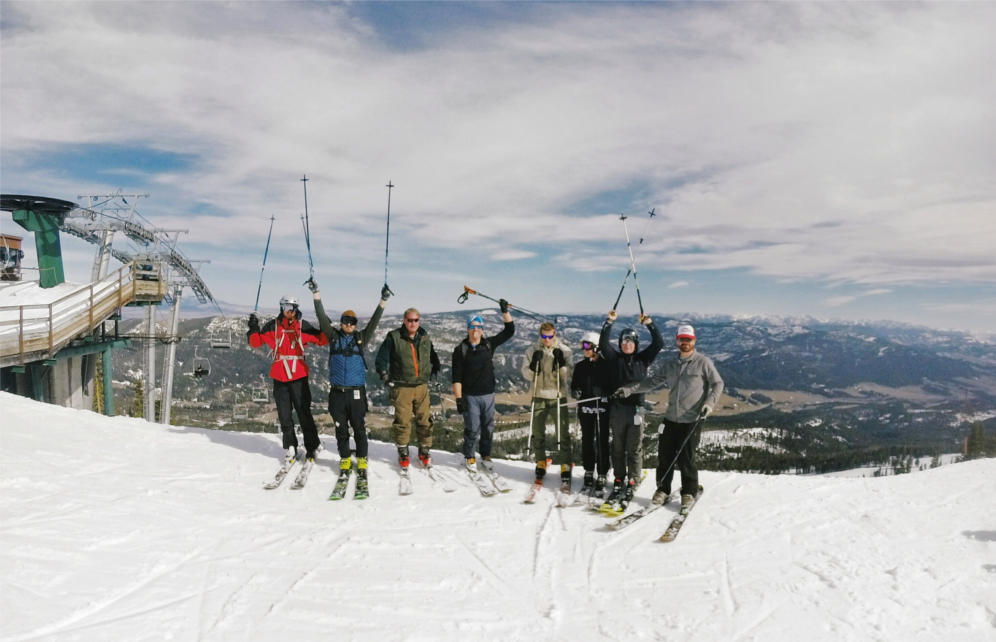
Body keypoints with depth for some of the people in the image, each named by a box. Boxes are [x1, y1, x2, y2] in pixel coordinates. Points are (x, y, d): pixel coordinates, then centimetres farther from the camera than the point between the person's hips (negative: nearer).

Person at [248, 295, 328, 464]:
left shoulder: (303, 326, 0)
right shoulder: (273, 326, 3)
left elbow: (321, 340, 1)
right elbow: (255, 342, 4)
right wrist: (254, 328, -12)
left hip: (299, 376, -2)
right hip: (279, 377, 2)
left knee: (304, 413, 0)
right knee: (284, 415, 10)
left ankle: (311, 447, 10)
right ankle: (290, 447, 22)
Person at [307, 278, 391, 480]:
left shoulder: (361, 338, 6)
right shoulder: (334, 336, 6)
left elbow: (374, 321, -2)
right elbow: (322, 317, 1)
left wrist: (383, 301, -12)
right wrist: (316, 293, -6)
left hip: (356, 391, -1)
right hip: (337, 392, 1)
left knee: (359, 427, 4)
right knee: (341, 428, 9)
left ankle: (362, 459, 15)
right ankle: (345, 458, 23)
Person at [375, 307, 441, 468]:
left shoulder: (425, 337, 8)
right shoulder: (394, 337, -4)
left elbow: (433, 358, 24)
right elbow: (382, 357, 0)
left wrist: (434, 372, 19)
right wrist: (384, 374, -9)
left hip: (422, 386, 3)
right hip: (401, 387, -3)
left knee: (424, 420, 5)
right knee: (402, 421, 0)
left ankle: (424, 451, 19)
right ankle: (403, 452, 16)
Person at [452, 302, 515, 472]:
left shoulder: (489, 344, 4)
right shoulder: (460, 349, -4)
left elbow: (509, 331, 4)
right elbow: (457, 377, -6)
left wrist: (505, 311, -5)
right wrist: (458, 399, -11)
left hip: (488, 395, 3)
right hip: (470, 396, -3)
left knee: (488, 427, 12)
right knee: (472, 428, -2)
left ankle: (486, 455, 29)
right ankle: (469, 457, 19)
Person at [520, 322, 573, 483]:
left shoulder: (564, 350, -2)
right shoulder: (532, 350, 0)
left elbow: (567, 375, -6)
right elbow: (527, 375, -1)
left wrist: (560, 362, -21)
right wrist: (534, 363, -18)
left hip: (558, 397, -1)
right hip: (539, 397, 1)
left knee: (563, 432, -2)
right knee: (538, 432, 10)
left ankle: (566, 466, 7)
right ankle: (540, 463, 25)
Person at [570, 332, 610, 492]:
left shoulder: (605, 364, -4)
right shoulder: (580, 366, 7)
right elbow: (574, 384, 13)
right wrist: (575, 392, -9)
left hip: (602, 408, -3)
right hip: (585, 408, 3)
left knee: (602, 442, 1)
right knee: (587, 441, 9)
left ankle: (602, 476, 9)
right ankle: (589, 473, 22)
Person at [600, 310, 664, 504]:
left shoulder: (642, 358, 7)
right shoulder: (614, 358, 7)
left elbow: (659, 344, -1)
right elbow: (603, 344, -6)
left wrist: (650, 324, -10)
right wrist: (609, 323, -12)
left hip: (636, 407, -1)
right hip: (617, 408, 1)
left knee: (634, 448, 2)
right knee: (618, 447, 9)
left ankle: (632, 483, 11)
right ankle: (619, 480, 20)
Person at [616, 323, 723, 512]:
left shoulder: (703, 362, -3)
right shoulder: (670, 364, 10)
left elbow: (718, 384, 1)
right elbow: (654, 381, 12)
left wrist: (709, 403, -14)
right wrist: (629, 389, 5)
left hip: (691, 419, -4)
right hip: (670, 417, 4)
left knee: (686, 458, 1)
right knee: (665, 455, 7)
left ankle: (688, 493, 20)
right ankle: (663, 489, 23)